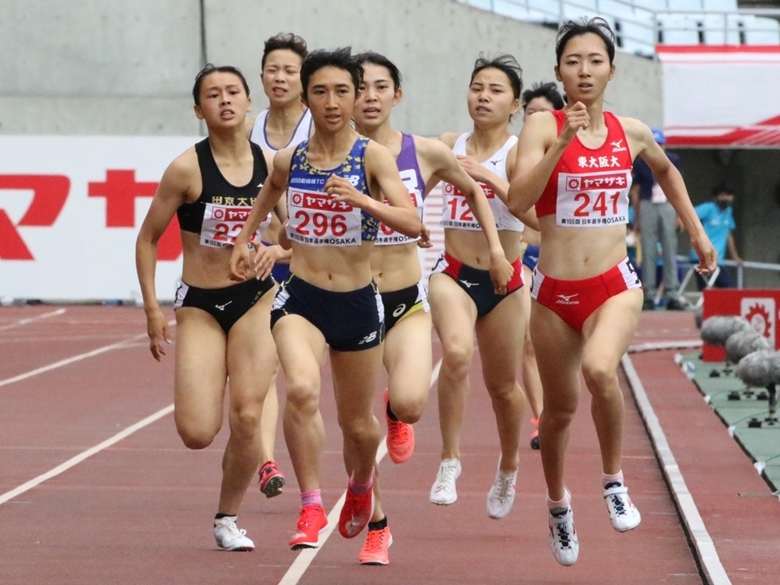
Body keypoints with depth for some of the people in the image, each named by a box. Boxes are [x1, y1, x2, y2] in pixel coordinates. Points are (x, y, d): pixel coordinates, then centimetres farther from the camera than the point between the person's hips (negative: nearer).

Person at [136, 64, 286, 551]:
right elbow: (148, 239, -1)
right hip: (200, 306, -2)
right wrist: (153, 308, -5)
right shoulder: (187, 169, -10)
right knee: (197, 432, -11)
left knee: (247, 417, -9)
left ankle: (228, 518, 12)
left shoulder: (271, 164, 0)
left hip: (256, 299, 2)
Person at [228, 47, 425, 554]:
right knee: (302, 388, -29)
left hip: (358, 303, 0)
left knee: (357, 422, 15)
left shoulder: (372, 156, -9)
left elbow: (412, 223, -21)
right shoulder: (288, 161, 1)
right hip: (301, 299, 0)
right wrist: (245, 239, 21)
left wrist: (359, 199, -34)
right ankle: (312, 508, -19)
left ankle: (361, 483, 49)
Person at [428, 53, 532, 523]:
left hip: (503, 280, -1)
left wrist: (487, 175, -30)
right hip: (453, 274, 1)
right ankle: (450, 462, -21)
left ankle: (509, 465, 41)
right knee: (456, 352, -30)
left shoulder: (517, 154, -7)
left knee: (503, 386, 13)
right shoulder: (448, 146, 4)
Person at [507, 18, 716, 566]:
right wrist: (563, 142, -26)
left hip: (615, 286, 0)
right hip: (555, 291, 0)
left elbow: (667, 172, 26)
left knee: (599, 368, -31)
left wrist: (697, 232, 25)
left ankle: (615, 479, -9)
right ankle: (558, 503, 41)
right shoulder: (543, 127, -7)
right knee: (560, 408, 13)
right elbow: (518, 200, -20)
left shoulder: (631, 131, 3)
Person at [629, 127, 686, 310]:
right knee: (648, 252, -1)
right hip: (647, 206, -1)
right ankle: (649, 295, 2)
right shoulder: (640, 163, 0)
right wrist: (637, 218, 2)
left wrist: (679, 214, 3)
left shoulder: (673, 161, 6)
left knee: (670, 251, 0)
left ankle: (671, 295, 0)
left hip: (668, 206, 1)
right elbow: (635, 191, 4)